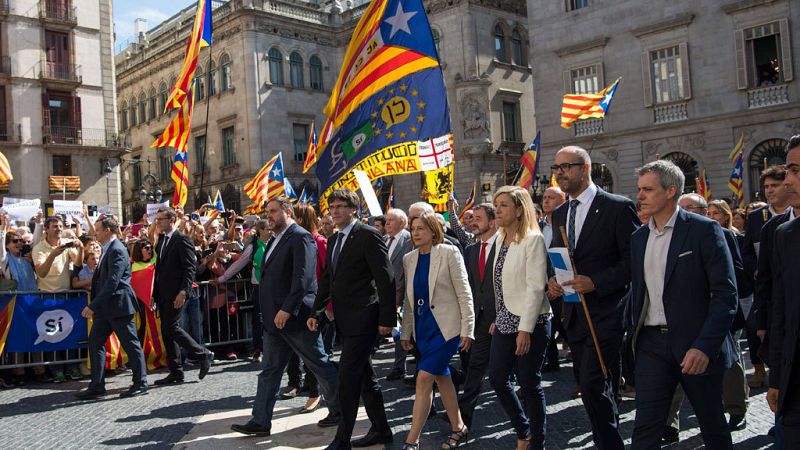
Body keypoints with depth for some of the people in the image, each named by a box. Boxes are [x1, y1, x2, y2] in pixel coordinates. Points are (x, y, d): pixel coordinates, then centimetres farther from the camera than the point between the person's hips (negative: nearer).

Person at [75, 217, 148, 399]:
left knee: (131, 344, -1)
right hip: (105, 307, 10)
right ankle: (97, 386, 14)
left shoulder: (117, 250, -16)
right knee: (95, 342, 9)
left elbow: (112, 282, -23)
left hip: (118, 305, -10)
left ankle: (140, 383, 8)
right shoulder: (108, 249, 16)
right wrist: (95, 306, 14)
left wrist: (93, 305, -23)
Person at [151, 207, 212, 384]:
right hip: (163, 295, 8)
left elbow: (190, 268, -14)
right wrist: (154, 294, 16)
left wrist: (183, 291, -21)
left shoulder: (182, 240, -9)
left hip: (176, 294, -8)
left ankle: (203, 355, 1)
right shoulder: (161, 242, 16)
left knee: (171, 328, -13)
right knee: (166, 331, 8)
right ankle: (175, 372, 14)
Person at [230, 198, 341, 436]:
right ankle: (260, 421, 16)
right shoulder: (275, 240, 16)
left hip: (296, 317, -9)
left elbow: (303, 277, -22)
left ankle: (338, 410, 20)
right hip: (275, 318, 9)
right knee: (270, 370, 11)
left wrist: (287, 309, -26)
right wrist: (271, 313, 14)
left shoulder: (300, 237, -13)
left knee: (320, 365, 5)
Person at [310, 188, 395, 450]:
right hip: (345, 320, 8)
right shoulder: (334, 240, 14)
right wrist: (316, 311, 12)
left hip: (363, 318, -8)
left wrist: (387, 318, -16)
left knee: (348, 375, -8)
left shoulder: (368, 235, -11)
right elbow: (328, 279, 20)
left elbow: (386, 279, -14)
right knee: (365, 376, 15)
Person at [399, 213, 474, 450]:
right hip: (422, 327, 6)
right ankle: (458, 429, 29)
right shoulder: (409, 259, 7)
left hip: (445, 326, -6)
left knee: (424, 378, -12)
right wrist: (406, 332, 13)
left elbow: (464, 293, -9)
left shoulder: (449, 253, -9)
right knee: (442, 377, 14)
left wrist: (467, 330, -12)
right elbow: (409, 299, 13)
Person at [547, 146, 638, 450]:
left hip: (605, 312, -7)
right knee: (588, 386, 14)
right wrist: (551, 280, -1)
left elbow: (634, 260, -12)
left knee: (593, 385, -12)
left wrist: (595, 282, -21)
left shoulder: (618, 207, -8)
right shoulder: (559, 214, 13)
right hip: (573, 313, 7)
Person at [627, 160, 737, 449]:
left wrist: (705, 346, -20)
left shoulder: (704, 230, -8)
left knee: (713, 425, 14)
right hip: (651, 343, 4)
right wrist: (633, 334, 8)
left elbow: (726, 294, -13)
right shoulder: (638, 238, 10)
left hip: (697, 344, -4)